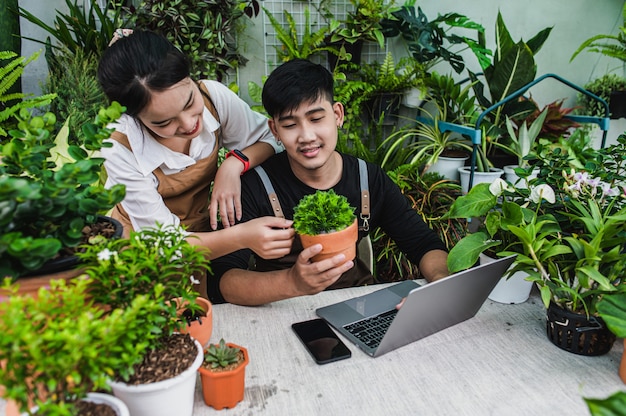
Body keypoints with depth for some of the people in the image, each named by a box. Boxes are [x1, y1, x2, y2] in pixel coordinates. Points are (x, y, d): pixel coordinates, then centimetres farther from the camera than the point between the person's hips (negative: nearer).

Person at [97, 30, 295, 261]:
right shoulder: (120, 149, -24)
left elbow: (268, 140, -3)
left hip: (201, 233, 2)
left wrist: (235, 163, -24)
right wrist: (242, 237, -38)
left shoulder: (213, 95, -18)